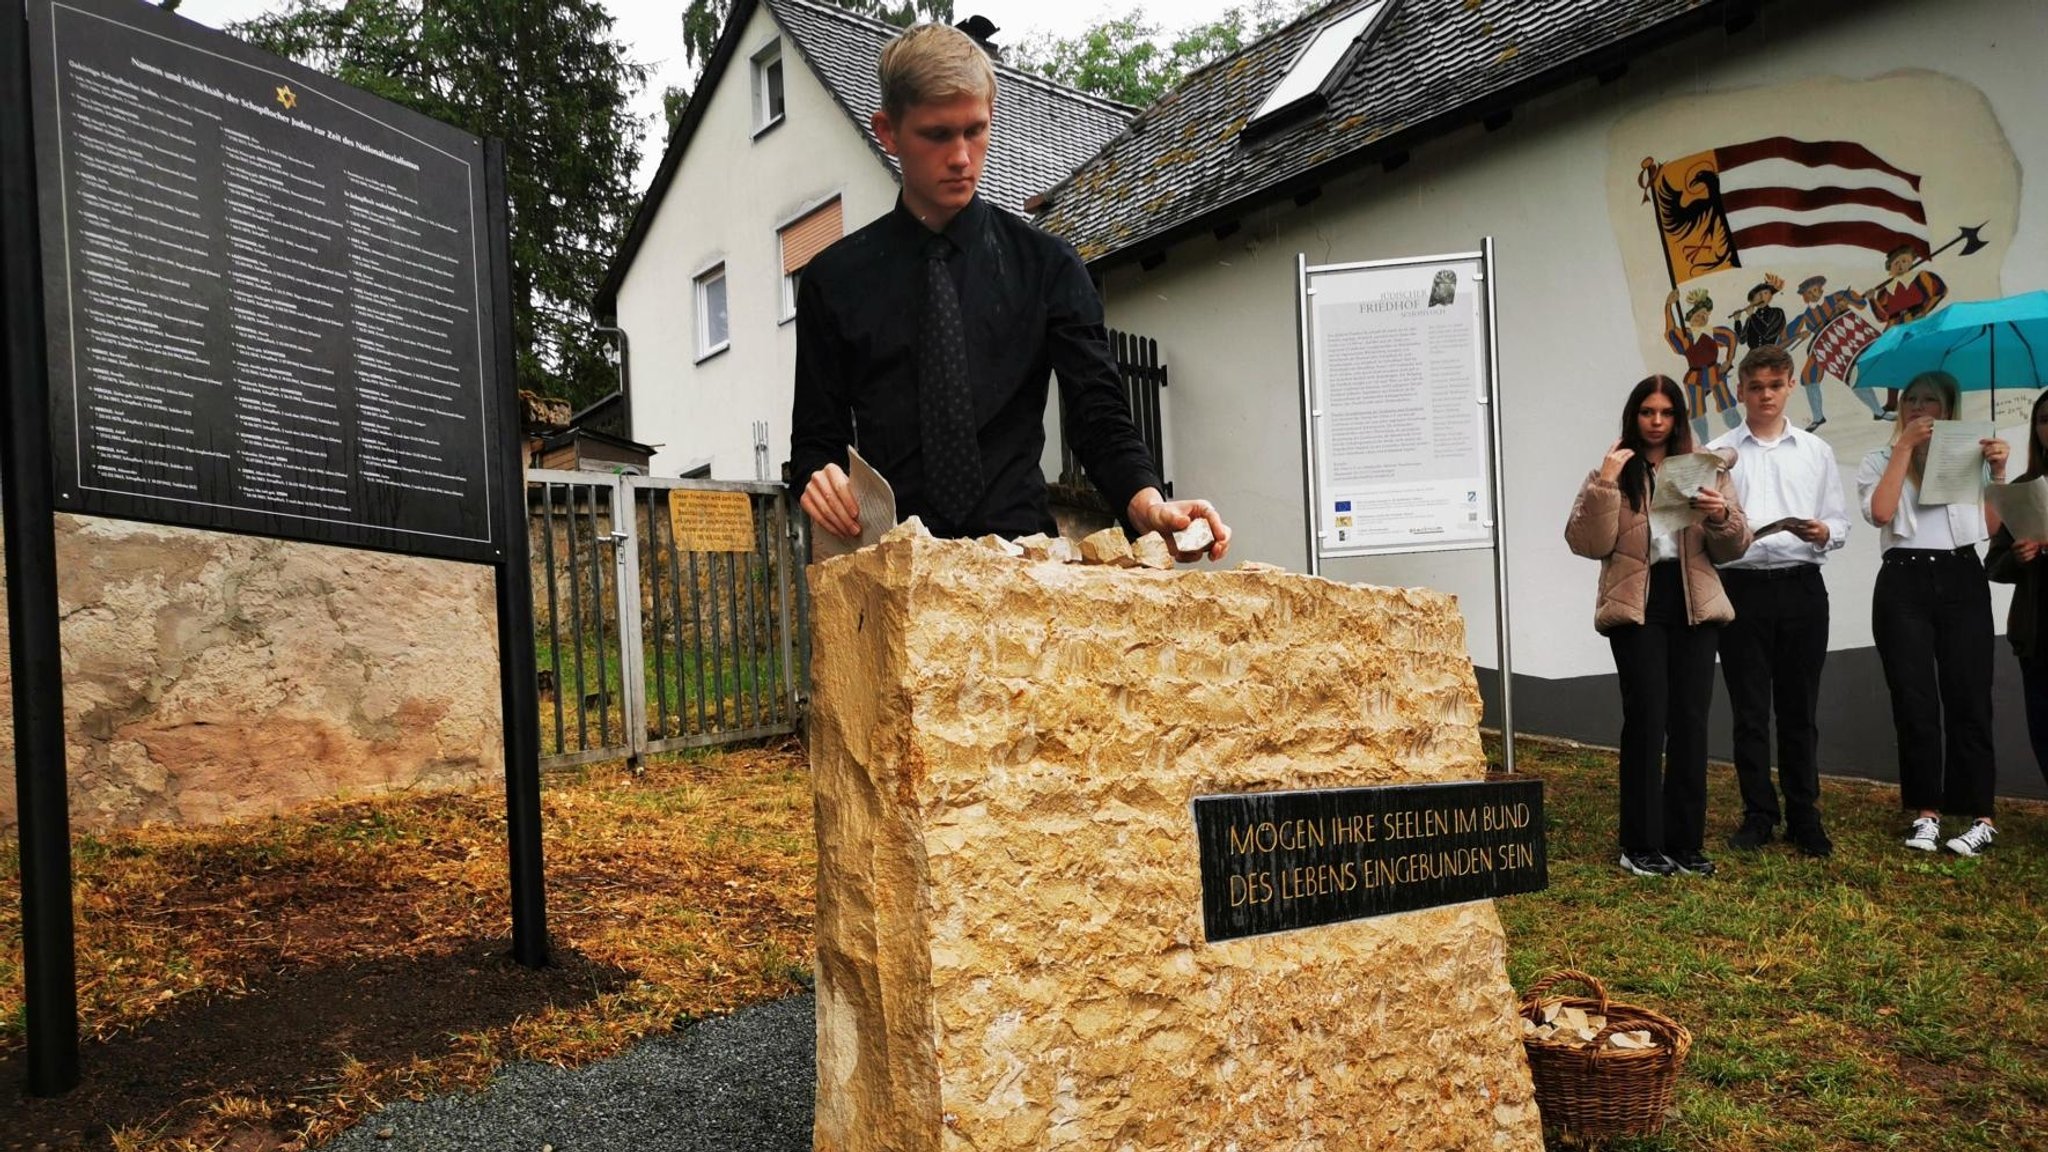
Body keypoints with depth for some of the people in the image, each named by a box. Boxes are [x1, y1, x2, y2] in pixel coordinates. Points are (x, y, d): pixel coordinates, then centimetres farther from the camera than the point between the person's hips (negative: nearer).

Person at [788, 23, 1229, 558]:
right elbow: (816, 438, 14)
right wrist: (817, 478, -8)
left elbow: (1098, 413, 3)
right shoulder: (835, 278, 11)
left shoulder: (1046, 267, 10)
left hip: (1022, 552, 0)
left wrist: (1146, 503, -16)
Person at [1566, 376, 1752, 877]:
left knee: (1690, 722, 5)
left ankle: (1686, 841, 15)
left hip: (1694, 606, 3)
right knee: (1646, 721, -5)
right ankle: (1640, 844, 5)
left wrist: (1723, 516, -12)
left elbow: (1733, 547, 8)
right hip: (1637, 608, -3)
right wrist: (1604, 484, -16)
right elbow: (1589, 544, -8)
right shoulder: (1614, 473, 5)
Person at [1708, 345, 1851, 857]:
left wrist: (1822, 532, -12)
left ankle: (1803, 816, 17)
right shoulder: (1718, 453, 6)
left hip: (1801, 587, 1)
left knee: (1799, 710, 7)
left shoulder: (1817, 451, 11)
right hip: (1742, 587, -1)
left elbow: (1840, 525, 9)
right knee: (1750, 711, 4)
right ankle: (1758, 815, 15)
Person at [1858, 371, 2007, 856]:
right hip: (1904, 584, -1)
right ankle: (1926, 812, 8)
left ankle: (1980, 816, 6)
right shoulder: (1880, 460, 10)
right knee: (1915, 704, 1)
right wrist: (1905, 446, -8)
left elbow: (1993, 526, 8)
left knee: (1968, 700, 1)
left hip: (1963, 581, 1)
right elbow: (1880, 512, -11)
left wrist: (1997, 471, -1)